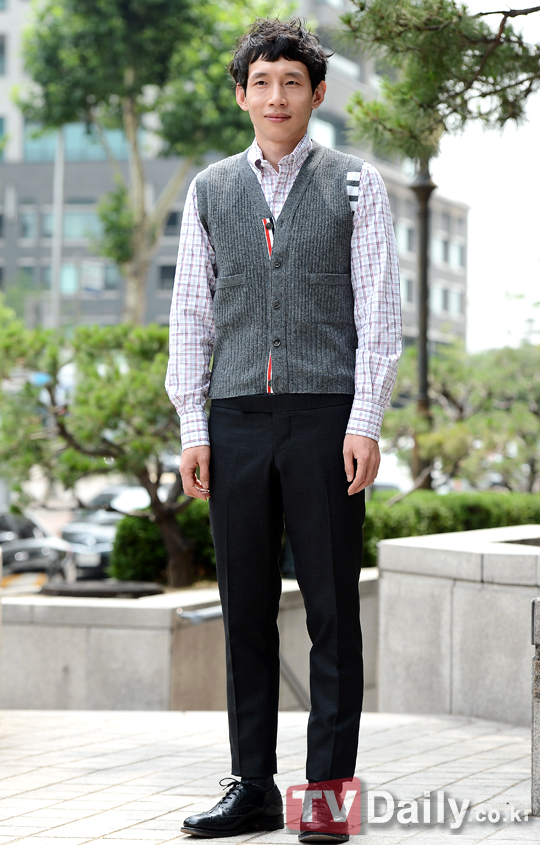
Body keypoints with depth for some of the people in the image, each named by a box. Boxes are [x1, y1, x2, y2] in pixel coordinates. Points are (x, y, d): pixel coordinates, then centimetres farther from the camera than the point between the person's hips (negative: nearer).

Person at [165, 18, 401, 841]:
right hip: (238, 422, 3)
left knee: (332, 610, -1)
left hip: (326, 417, -3)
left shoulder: (355, 186, 4)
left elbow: (379, 308, 0)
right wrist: (193, 426, 4)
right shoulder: (210, 191, 12)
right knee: (246, 610, 5)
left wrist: (366, 421, -9)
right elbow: (191, 312, 12)